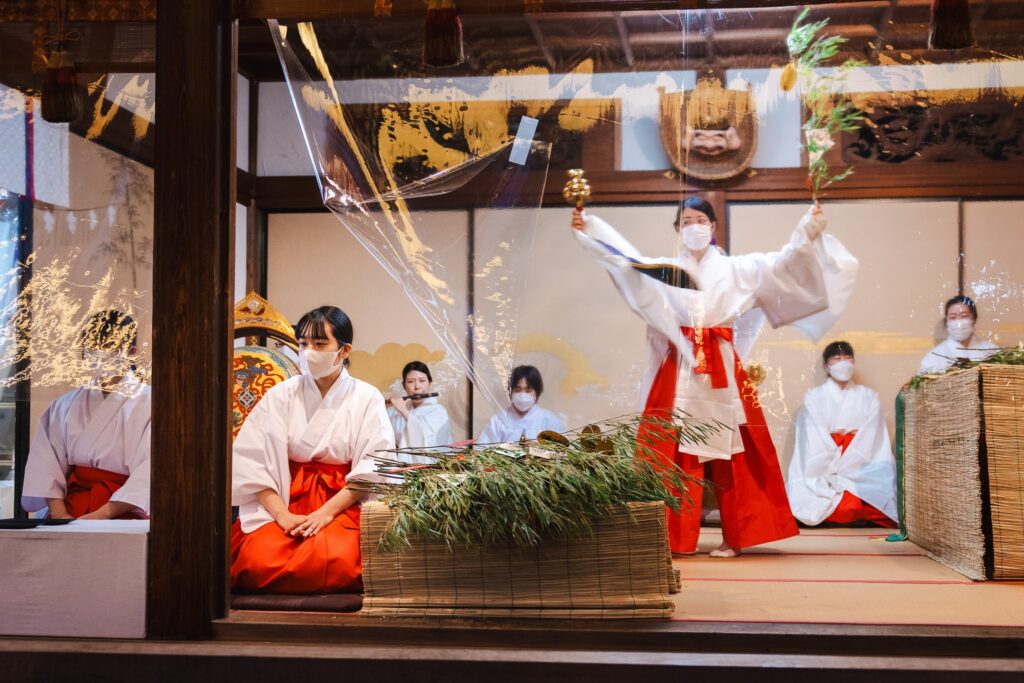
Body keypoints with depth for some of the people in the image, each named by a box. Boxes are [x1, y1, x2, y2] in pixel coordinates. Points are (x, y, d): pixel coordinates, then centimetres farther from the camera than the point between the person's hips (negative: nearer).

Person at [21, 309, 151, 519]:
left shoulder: (148, 404, 0)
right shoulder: (66, 405, 15)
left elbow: (147, 474, -10)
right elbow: (47, 462, 5)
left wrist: (102, 514, -19)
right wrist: (59, 513, -10)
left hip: (124, 509, -3)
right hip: (72, 508, 3)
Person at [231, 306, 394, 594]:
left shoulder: (367, 399, 5)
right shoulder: (280, 396, 8)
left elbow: (372, 469, -5)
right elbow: (251, 461, -2)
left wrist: (326, 512, -17)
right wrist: (282, 515, -16)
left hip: (343, 504, -1)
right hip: (284, 502, 1)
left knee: (334, 562, -32)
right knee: (259, 561, -28)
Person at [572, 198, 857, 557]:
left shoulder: (736, 269, 12)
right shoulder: (662, 269, 9)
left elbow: (782, 264, 5)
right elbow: (625, 258, -5)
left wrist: (808, 231, -7)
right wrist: (589, 229, -17)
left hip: (723, 371, 1)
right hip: (679, 373, 0)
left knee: (729, 455, 0)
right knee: (677, 454, -4)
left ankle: (734, 537, 7)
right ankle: (676, 538, 1)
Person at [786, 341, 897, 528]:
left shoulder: (869, 397, 12)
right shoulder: (814, 398, 7)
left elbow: (871, 441, 1)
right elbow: (814, 444, -4)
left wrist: (844, 471, -12)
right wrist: (833, 476, -16)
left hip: (862, 468, 2)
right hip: (824, 471, -2)